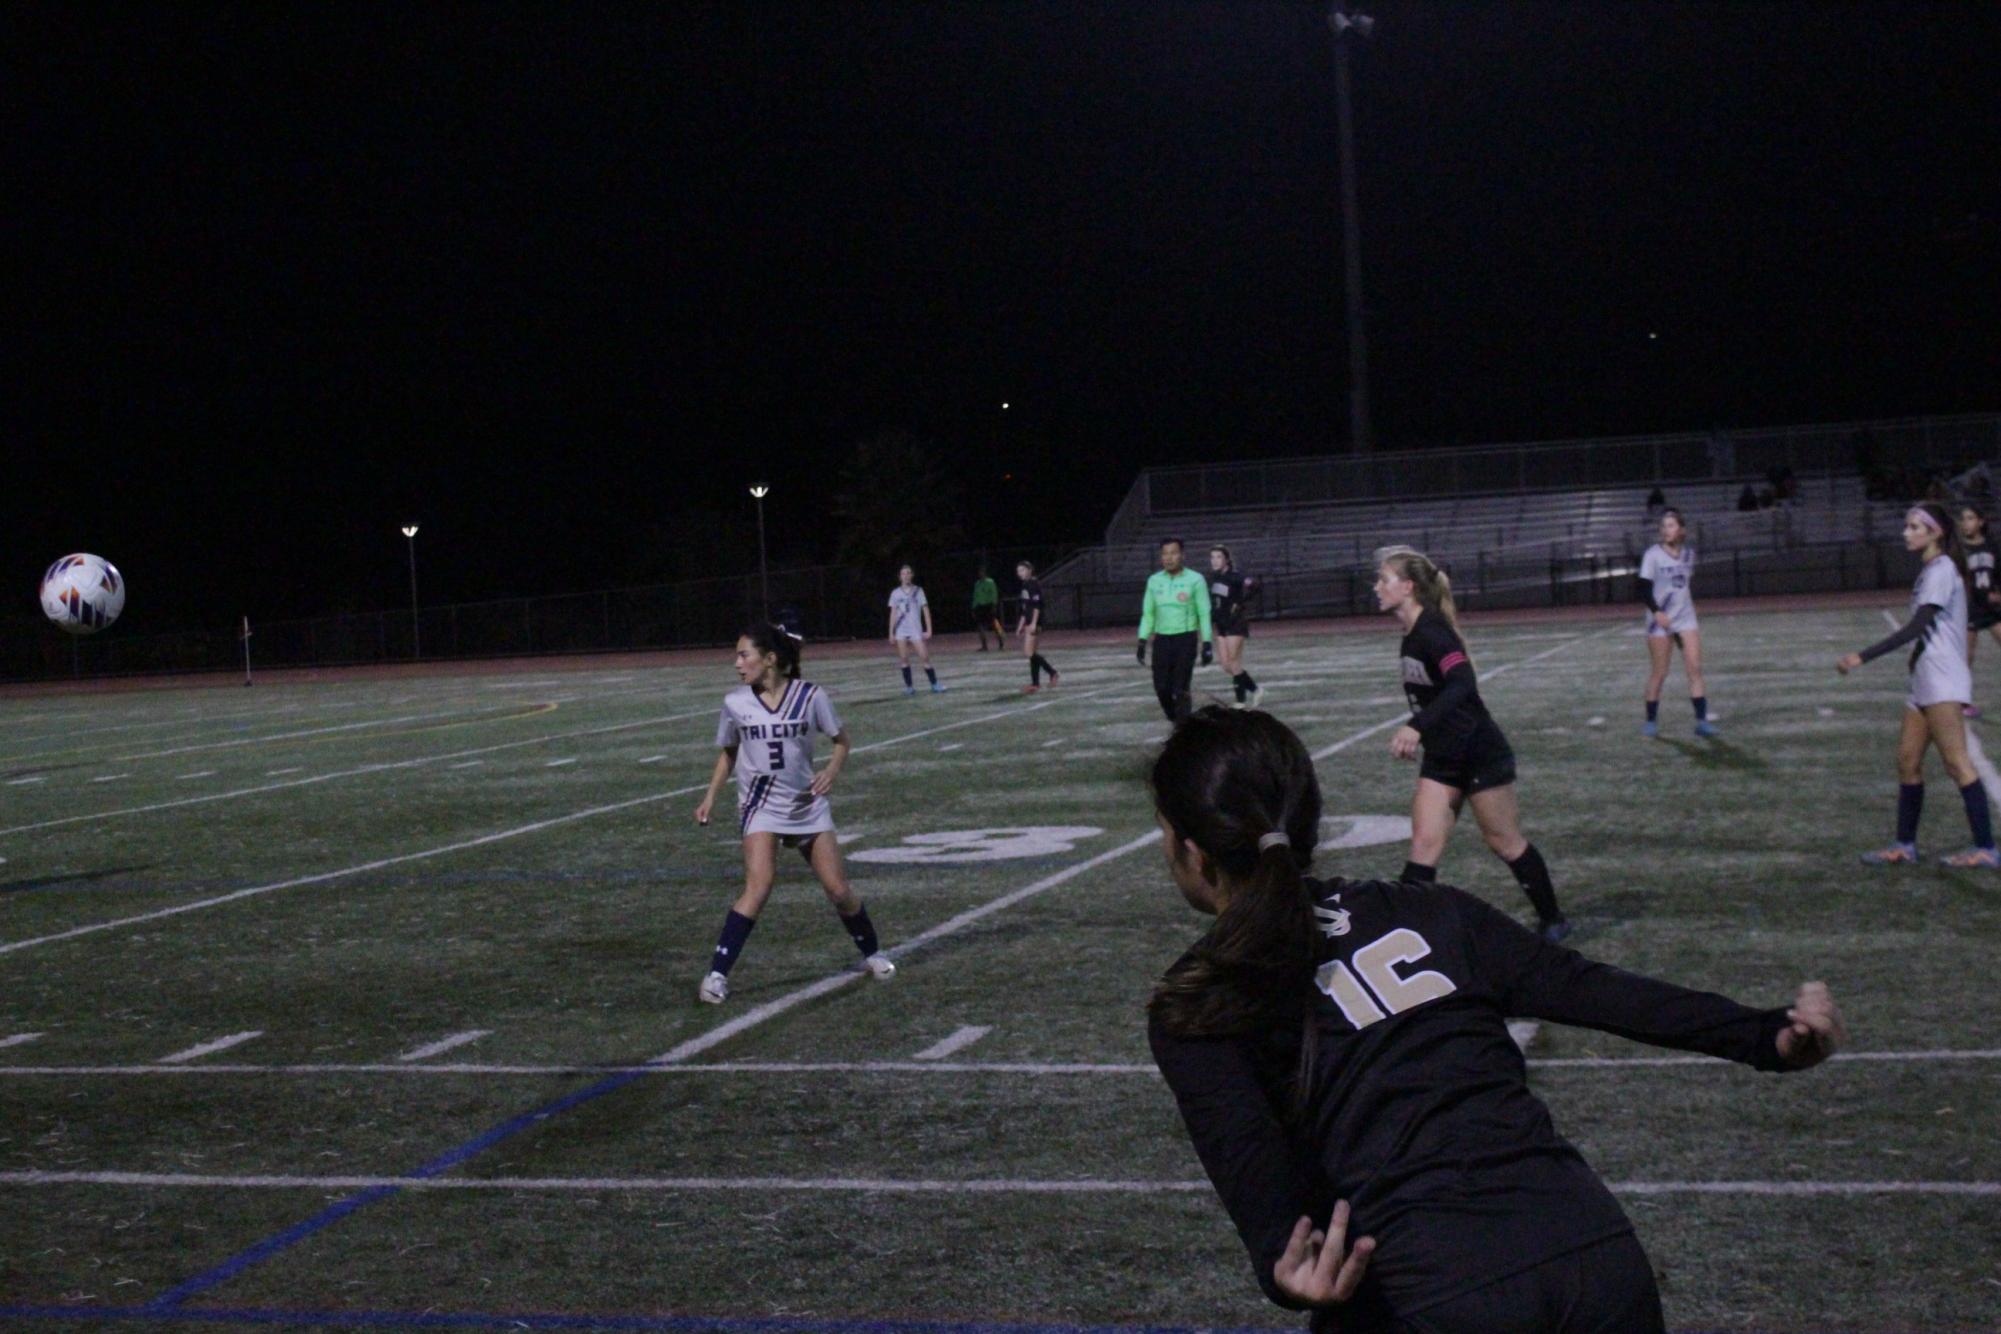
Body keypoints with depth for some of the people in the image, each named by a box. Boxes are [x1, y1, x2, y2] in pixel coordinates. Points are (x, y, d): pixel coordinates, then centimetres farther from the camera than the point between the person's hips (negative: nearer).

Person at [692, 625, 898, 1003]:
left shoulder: (810, 696, -9)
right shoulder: (735, 703, -4)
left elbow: (842, 740, 3)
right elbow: (728, 752, 12)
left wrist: (833, 770, -15)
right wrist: (710, 796, 4)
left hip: (808, 805, 1)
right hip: (761, 806, -1)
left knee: (839, 889, 5)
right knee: (758, 886, -22)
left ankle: (872, 954, 31)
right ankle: (717, 975, -19)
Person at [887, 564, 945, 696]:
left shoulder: (918, 591, 3)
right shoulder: (895, 593, 6)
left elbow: (926, 611, 3)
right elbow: (893, 613, 9)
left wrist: (928, 630, -4)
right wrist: (891, 633, 5)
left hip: (916, 630, -2)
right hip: (901, 631, 2)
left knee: (925, 657, -7)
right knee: (904, 659, -1)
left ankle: (934, 685, -1)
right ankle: (909, 687, 4)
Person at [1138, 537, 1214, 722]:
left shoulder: (1195, 580, -4)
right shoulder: (1154, 580, 7)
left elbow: (1204, 614, -3)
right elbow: (1148, 613, 13)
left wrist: (1207, 644, -7)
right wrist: (1142, 642, 7)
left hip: (1185, 639, -3)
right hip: (1161, 639, 4)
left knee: (1181, 689, -8)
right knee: (1161, 687, 1)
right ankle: (1175, 720, 25)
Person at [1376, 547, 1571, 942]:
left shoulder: (1432, 630, -23)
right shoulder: (1412, 634, 3)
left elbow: (1462, 684, -39)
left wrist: (1417, 727, -49)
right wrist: (1419, 733, 25)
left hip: (1481, 755, -8)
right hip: (1441, 760, 8)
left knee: (1505, 843, 8)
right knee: (1423, 846, -3)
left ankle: (1552, 920, 27)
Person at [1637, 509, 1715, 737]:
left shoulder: (1689, 554, 7)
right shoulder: (1653, 555, -7)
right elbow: (1644, 588, -11)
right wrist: (1657, 611, -21)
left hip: (1686, 618, 4)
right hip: (1660, 620, -4)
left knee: (1695, 669, -6)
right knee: (1658, 673, 1)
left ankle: (1701, 720, -6)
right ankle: (1651, 721, 15)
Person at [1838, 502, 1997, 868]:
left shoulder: (1942, 569, -12)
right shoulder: (1930, 570, 17)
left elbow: (1916, 627, -21)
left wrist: (1863, 657, -24)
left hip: (1943, 681, -10)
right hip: (1924, 681, 10)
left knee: (1956, 762, -9)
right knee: (1907, 760, 8)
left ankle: (1986, 850, -7)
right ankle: (1905, 846, 11)